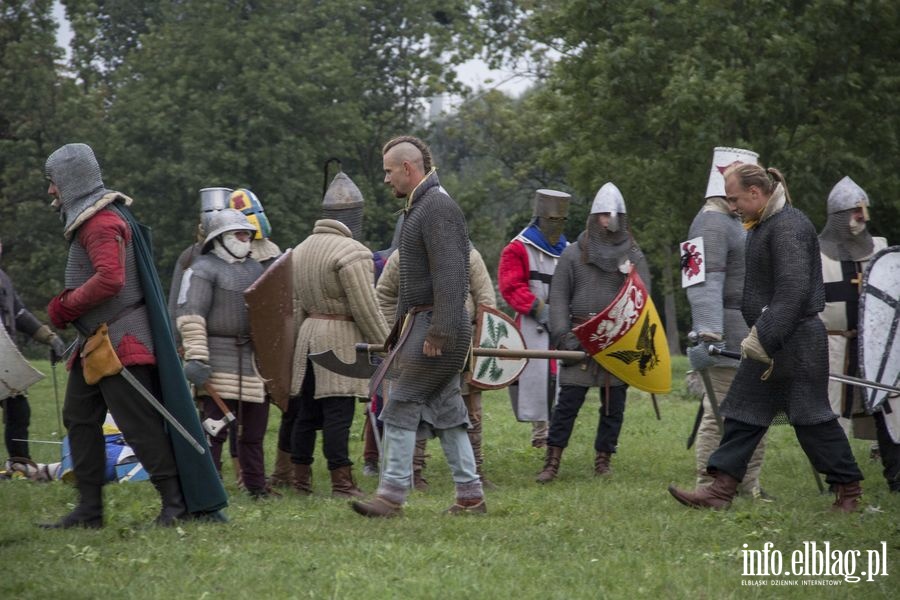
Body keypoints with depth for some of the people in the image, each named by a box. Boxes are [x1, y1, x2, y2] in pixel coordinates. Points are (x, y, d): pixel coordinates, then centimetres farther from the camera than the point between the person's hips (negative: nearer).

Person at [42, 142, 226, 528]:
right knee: (79, 419, 10)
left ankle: (177, 503, -3)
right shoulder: (88, 218, 17)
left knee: (139, 423, -8)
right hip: (96, 344, 11)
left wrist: (64, 307, -17)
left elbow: (109, 279, -28)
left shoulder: (102, 222, -16)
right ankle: (89, 510, 14)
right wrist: (67, 308, 9)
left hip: (119, 343, -11)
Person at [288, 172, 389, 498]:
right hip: (341, 341, -8)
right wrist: (386, 347, -7)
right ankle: (341, 483, -6)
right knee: (338, 413, -7)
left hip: (308, 335, 8)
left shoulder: (301, 249, 13)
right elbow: (366, 309, -15)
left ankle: (301, 478, 15)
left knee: (306, 412, 11)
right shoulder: (351, 253, -13)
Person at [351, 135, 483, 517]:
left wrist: (440, 331, -26)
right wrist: (399, 328, 23)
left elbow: (450, 275, -23)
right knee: (445, 410, 10)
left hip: (435, 326, -10)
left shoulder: (437, 207, -14)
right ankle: (471, 496, 12)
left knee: (401, 405, -10)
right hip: (421, 324, 10)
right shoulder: (419, 208, 20)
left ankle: (392, 495, -9)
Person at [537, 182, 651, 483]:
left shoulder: (634, 256, 10)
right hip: (581, 340, -2)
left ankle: (603, 459, 17)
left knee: (614, 404, 6)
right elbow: (558, 297, 5)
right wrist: (562, 335, -7)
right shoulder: (574, 254, 7)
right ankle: (552, 463, -2)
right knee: (568, 401, -5)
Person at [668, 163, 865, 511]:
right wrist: (758, 333, 17)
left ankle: (849, 488, 8)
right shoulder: (764, 225, 14)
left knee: (811, 418, -3)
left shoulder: (788, 227, -18)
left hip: (795, 340, -10)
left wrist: (764, 336, -27)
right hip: (771, 340, 10)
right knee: (744, 412, 7)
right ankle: (721, 489, 7)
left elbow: (793, 291, -26)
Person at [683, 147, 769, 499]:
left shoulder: (735, 222, 21)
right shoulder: (712, 225, -13)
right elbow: (705, 285, -24)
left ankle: (748, 486, 21)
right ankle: (708, 489, -5)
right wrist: (709, 335, -33)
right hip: (727, 337, -11)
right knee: (720, 414, -8)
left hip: (751, 335, 11)